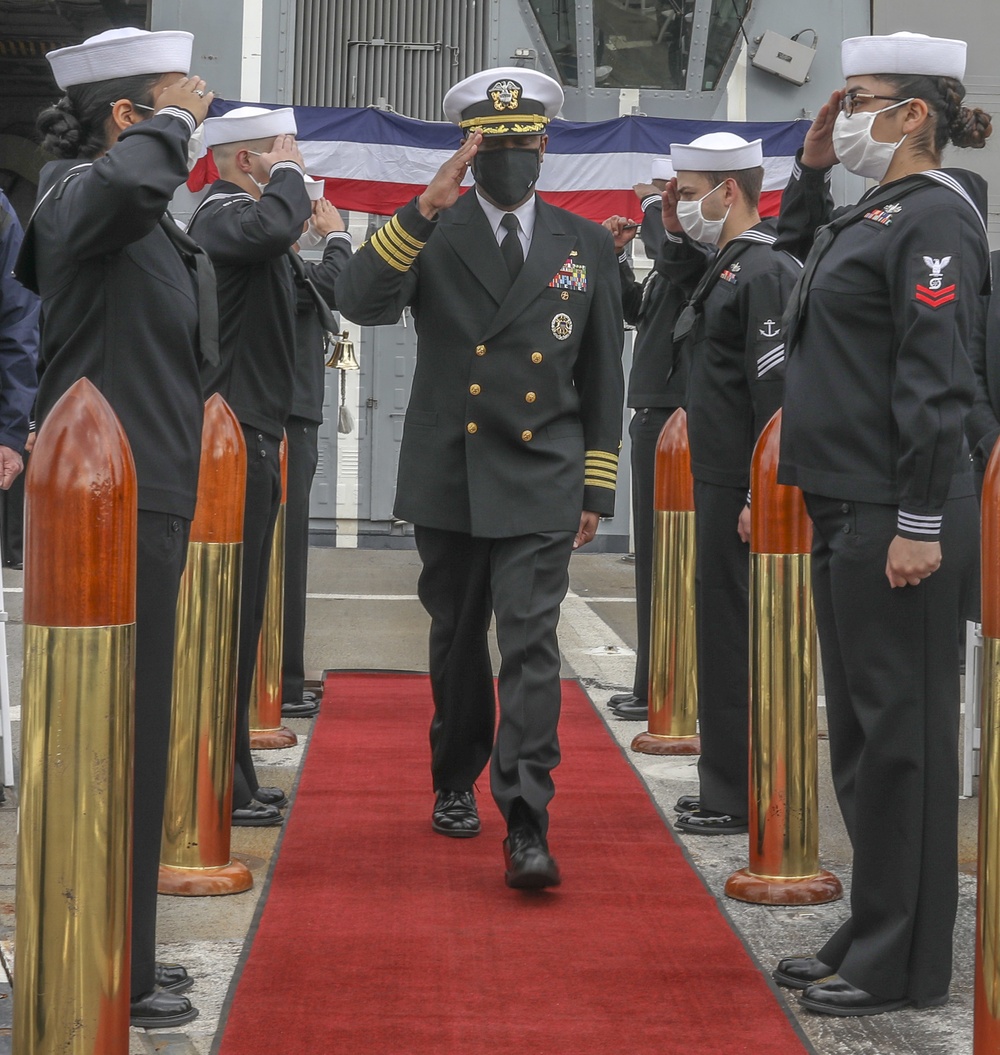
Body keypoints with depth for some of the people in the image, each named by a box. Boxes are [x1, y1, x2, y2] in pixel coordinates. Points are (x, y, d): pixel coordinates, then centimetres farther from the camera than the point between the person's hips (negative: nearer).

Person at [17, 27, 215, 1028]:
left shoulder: (146, 228, 18)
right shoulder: (77, 196, -14)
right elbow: (129, 183, -39)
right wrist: (171, 122, -21)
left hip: (146, 502, 10)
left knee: (131, 727, 16)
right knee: (120, 730, -5)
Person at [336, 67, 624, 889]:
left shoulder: (587, 246, 7)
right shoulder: (429, 235, 3)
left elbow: (603, 377, 9)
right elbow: (360, 302, -16)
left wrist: (598, 487, 6)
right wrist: (423, 211, -26)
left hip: (541, 485, -1)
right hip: (448, 481, 1)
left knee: (531, 646, -11)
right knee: (457, 644, 14)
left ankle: (527, 828, -13)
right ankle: (456, 783, 34)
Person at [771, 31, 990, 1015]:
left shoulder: (935, 215, -12)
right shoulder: (866, 216, 15)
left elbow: (936, 384, -18)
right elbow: (796, 244, 38)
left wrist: (920, 526, -21)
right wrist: (810, 166, 21)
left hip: (897, 521, -10)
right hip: (845, 515, 10)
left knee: (902, 732, -2)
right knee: (858, 730, 14)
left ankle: (905, 964, 7)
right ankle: (868, 934, 25)